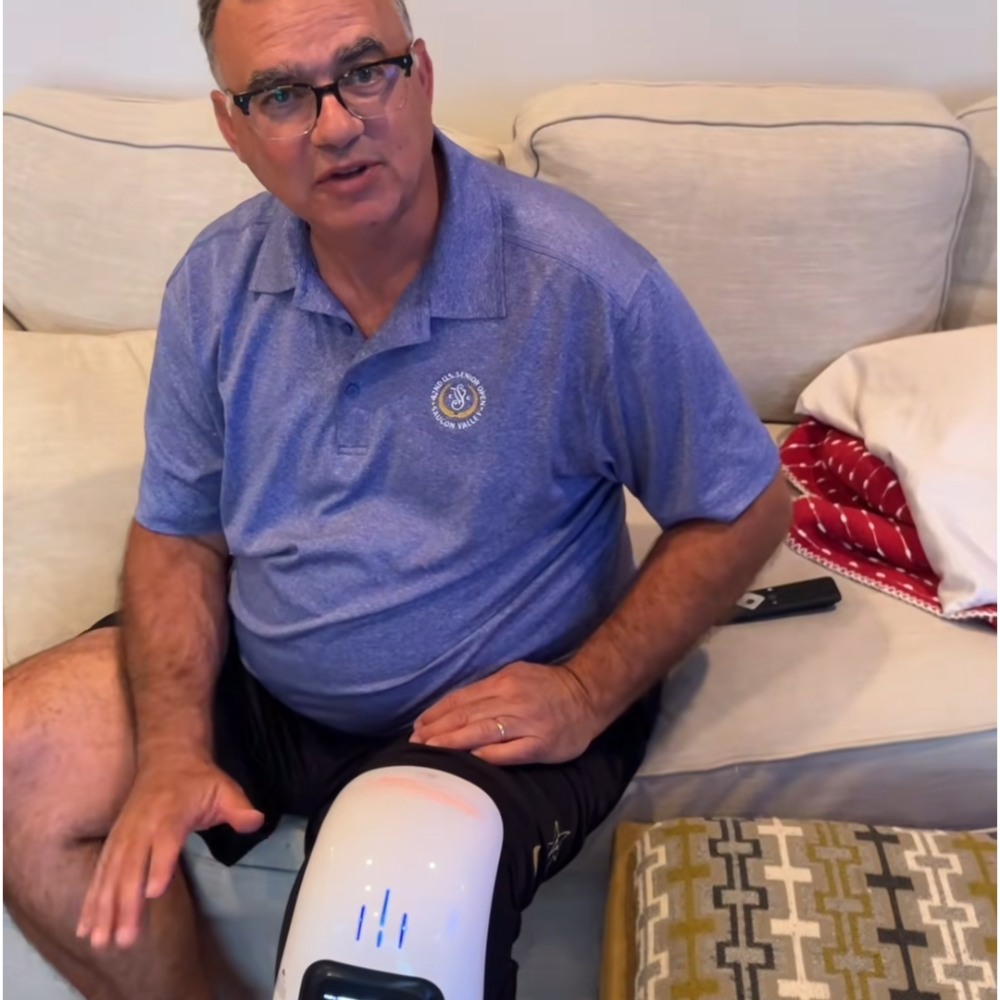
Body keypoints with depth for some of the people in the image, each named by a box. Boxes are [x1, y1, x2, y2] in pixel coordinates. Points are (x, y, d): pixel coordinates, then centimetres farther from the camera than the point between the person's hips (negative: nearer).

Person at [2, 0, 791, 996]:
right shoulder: (217, 281, -4)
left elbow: (743, 508, -10)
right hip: (255, 680, 5)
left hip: (489, 712, -4)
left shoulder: (587, 284, -20)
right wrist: (174, 747, -12)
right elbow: (179, 530, 2)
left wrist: (588, 693, -17)